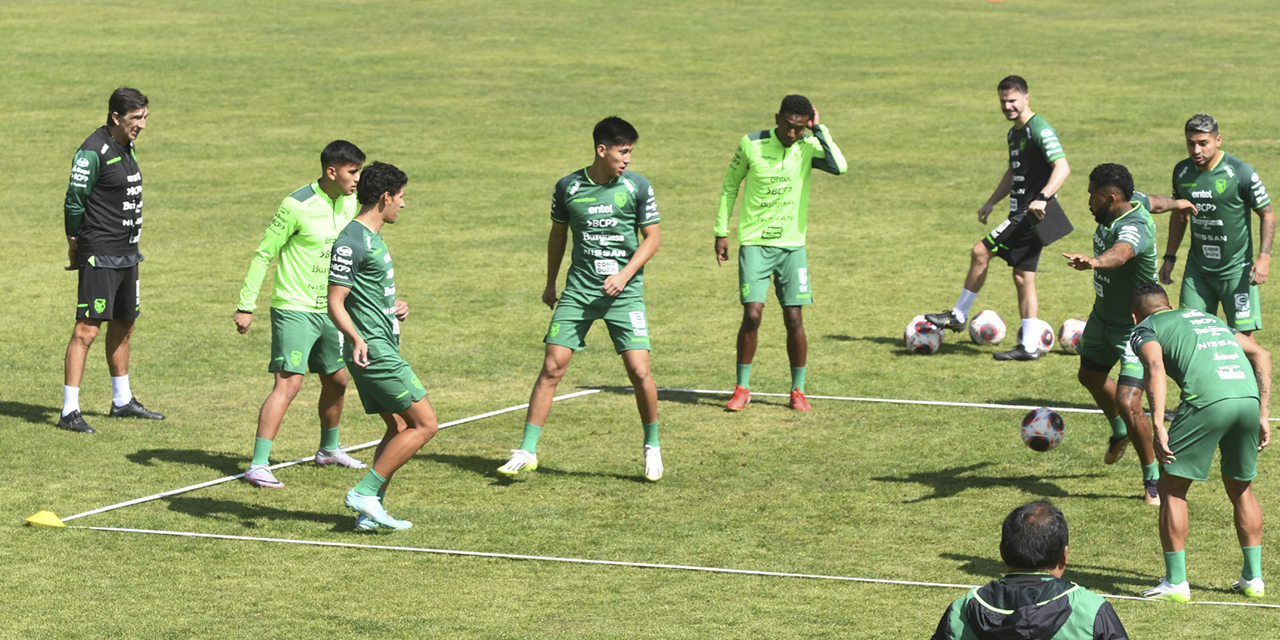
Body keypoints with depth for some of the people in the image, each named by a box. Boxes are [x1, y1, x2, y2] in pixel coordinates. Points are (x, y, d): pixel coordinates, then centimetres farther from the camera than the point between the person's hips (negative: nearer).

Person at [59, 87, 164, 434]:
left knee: (123, 326, 18)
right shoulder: (93, 152, -17)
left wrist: (132, 252, 19)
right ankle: (70, 411, -10)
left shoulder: (126, 147, 12)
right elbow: (74, 203, -14)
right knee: (87, 329, -11)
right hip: (100, 256, -9)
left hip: (126, 254, 9)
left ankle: (122, 401, 31)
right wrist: (75, 246, -3)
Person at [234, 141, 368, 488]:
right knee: (289, 382, -16)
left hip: (328, 310, 8)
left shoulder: (349, 204, 5)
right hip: (294, 309, -8)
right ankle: (258, 466, -16)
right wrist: (246, 306, -15)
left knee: (337, 380, 18)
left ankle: (329, 449, 41)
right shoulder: (297, 206, -17)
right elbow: (263, 254, -13)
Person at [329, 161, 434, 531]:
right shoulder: (351, 242, -16)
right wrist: (357, 339, -34)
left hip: (383, 349, 10)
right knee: (425, 424, -9)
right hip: (374, 351, -10)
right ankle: (365, 493, -9)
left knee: (399, 427, 11)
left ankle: (370, 513, 9)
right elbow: (335, 302, -21)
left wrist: (395, 305, 17)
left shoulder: (372, 237, 16)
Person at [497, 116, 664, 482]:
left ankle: (652, 447, 14)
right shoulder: (568, 187, 0)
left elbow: (652, 237, 1)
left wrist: (624, 275, -12)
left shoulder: (637, 187, -3)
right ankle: (527, 451, 2)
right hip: (579, 288, 1)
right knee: (552, 367, -4)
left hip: (624, 291, -1)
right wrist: (550, 284, 20)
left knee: (639, 370, -9)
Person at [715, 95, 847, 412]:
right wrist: (721, 232, 6)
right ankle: (742, 388, 5)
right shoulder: (752, 145, -5)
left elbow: (839, 167, -23)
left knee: (794, 319, -1)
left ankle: (798, 390, 14)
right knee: (752, 315, -10)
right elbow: (730, 186, 7)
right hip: (754, 243, -1)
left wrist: (819, 129, -18)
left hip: (792, 245, 1)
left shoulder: (808, 147, -3)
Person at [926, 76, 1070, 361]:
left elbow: (1062, 168, -24)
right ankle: (1029, 346, 8)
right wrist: (991, 202, 26)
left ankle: (958, 316, 1)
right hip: (1021, 213, 10)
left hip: (1034, 213, -10)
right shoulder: (1014, 133, 17)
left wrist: (1042, 198, -36)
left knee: (980, 252, -10)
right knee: (1023, 278, 7)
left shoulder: (1040, 130, -13)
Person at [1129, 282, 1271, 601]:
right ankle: (1253, 578, 25)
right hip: (1248, 396, 5)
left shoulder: (1145, 328, 17)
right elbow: (1261, 355, 26)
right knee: (1241, 488, 24)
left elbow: (1154, 367, -6)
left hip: (1207, 402, -5)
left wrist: (1157, 426, -12)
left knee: (1172, 488, 9)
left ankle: (1176, 581, 8)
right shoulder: (1207, 317, 34)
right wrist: (1262, 416, 23)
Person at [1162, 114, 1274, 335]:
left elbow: (1267, 215, -7)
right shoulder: (1182, 171, 1)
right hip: (1197, 267, 5)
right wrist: (1169, 258, 16)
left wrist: (1264, 257, -18)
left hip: (1236, 269, -5)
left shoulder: (1241, 173, -15)